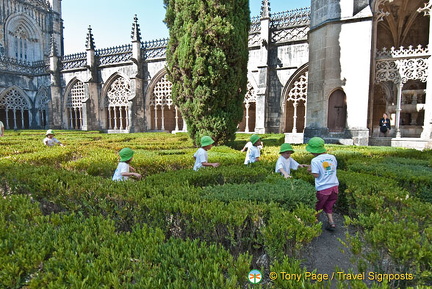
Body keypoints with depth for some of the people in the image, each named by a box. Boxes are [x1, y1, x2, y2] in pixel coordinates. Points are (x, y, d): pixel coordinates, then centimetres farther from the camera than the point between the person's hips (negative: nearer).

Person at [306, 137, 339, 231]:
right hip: (334, 186, 6)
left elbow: (316, 175, -17)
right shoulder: (332, 157, 4)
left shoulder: (315, 160, -14)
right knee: (328, 206, 20)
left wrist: (311, 170, 3)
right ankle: (331, 223, 13)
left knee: (317, 207, 15)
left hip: (323, 188, -5)